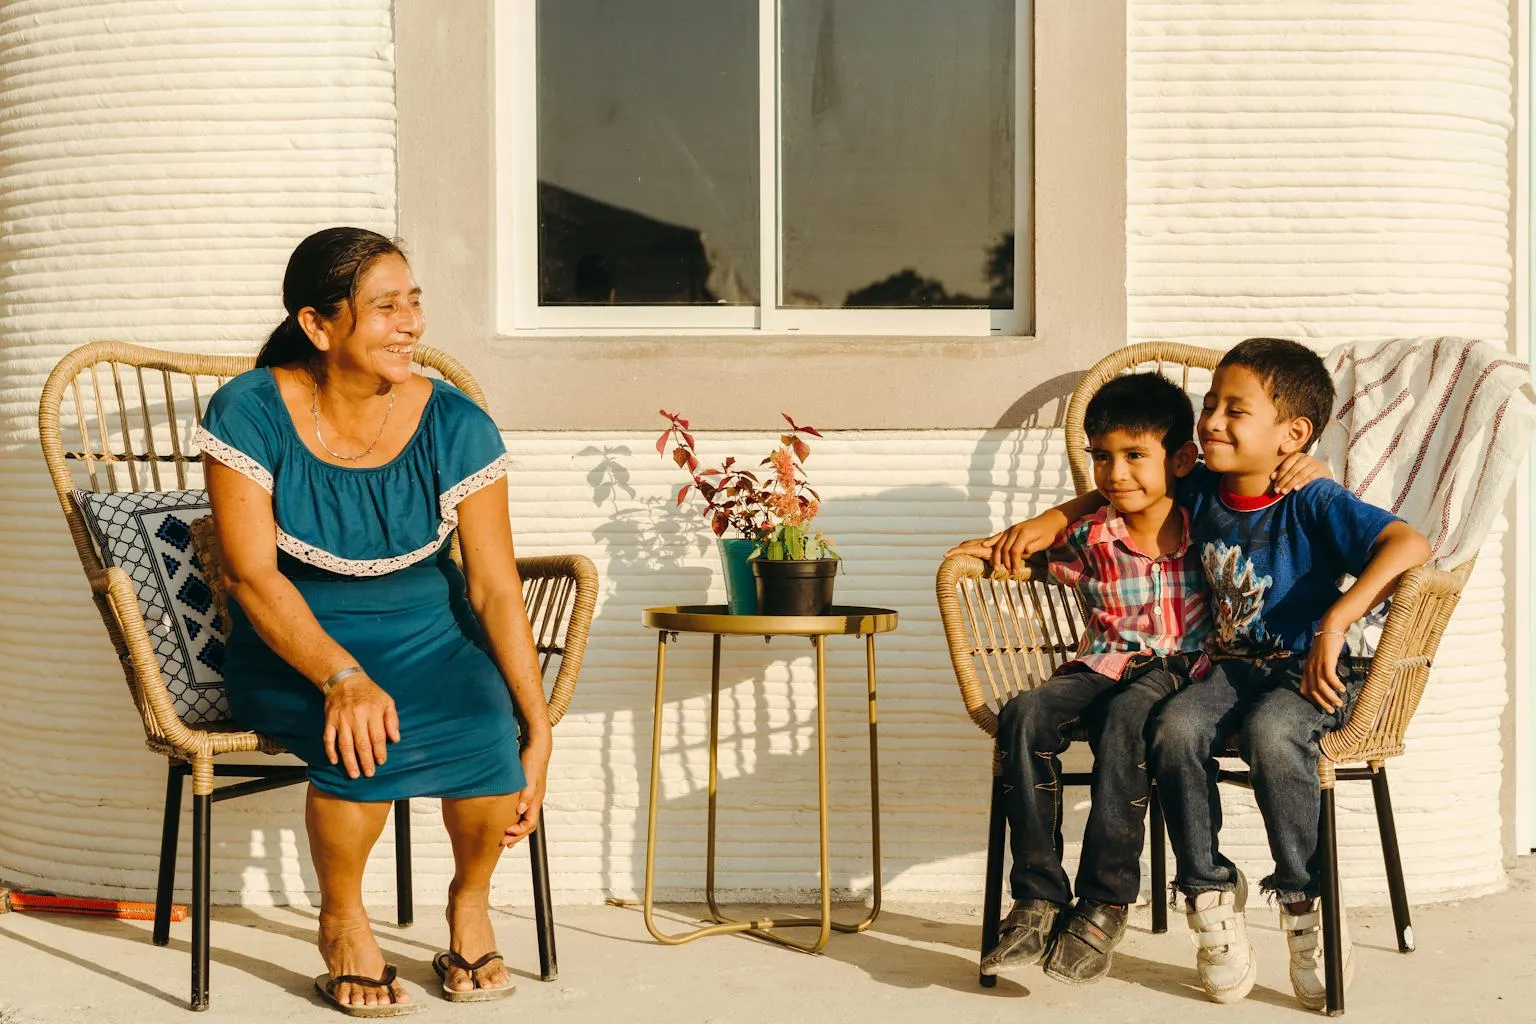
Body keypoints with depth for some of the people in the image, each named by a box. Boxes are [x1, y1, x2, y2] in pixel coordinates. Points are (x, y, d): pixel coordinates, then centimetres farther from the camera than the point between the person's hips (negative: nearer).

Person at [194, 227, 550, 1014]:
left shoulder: (454, 426, -7)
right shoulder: (251, 411, -11)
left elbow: (495, 588, -8)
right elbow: (251, 572, -17)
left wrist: (538, 730, -14)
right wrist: (342, 677, -32)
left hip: (429, 636, 2)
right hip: (293, 647, -2)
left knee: (485, 729, -29)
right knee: (360, 736, -34)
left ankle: (470, 903, 3)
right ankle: (341, 921, -4)